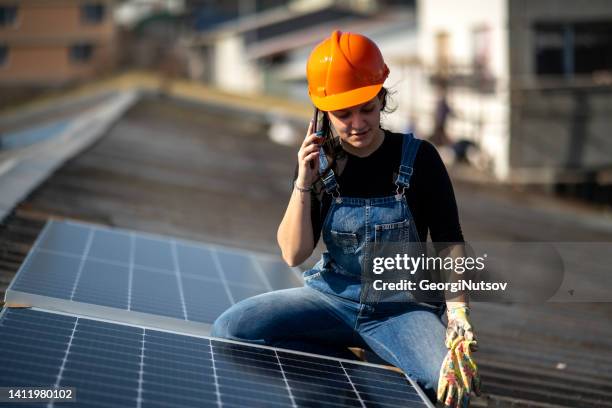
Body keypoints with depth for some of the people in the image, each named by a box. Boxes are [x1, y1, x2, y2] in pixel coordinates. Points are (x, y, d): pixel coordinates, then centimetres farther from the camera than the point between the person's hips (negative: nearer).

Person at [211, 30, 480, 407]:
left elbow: (450, 245, -8)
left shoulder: (418, 158, -9)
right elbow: (294, 255, -4)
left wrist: (458, 321, -23)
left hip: (402, 308, -3)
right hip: (333, 300, 4)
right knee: (230, 327, -18)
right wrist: (304, 185, -18)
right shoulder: (318, 161, -3)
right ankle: (355, 369, -9)